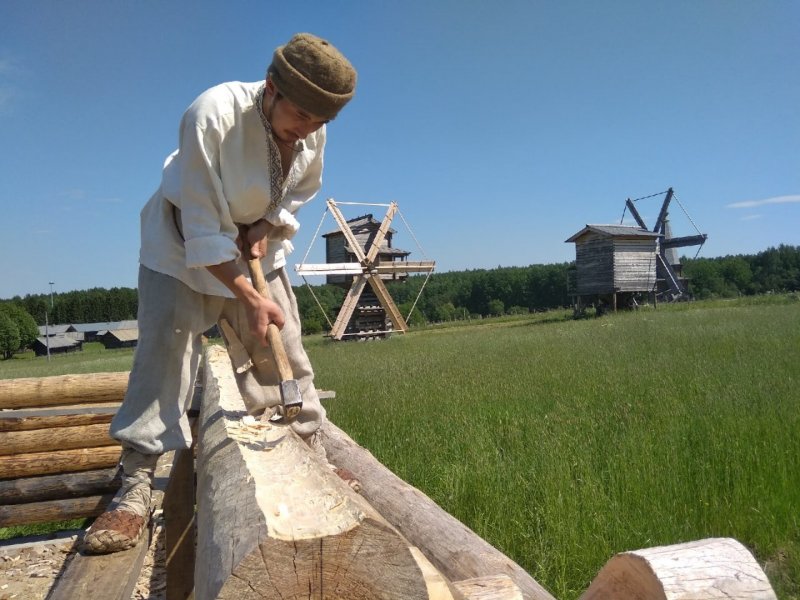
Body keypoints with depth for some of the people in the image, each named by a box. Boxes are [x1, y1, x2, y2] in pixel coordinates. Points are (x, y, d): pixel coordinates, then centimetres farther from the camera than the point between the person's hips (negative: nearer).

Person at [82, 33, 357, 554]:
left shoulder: (312, 130, -16)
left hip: (258, 245, 5)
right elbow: (202, 228, -31)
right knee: (165, 348, -15)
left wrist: (268, 225, -15)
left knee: (285, 353, 3)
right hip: (183, 246, -4)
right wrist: (249, 298, -33)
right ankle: (136, 490, -8)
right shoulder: (211, 116, -33)